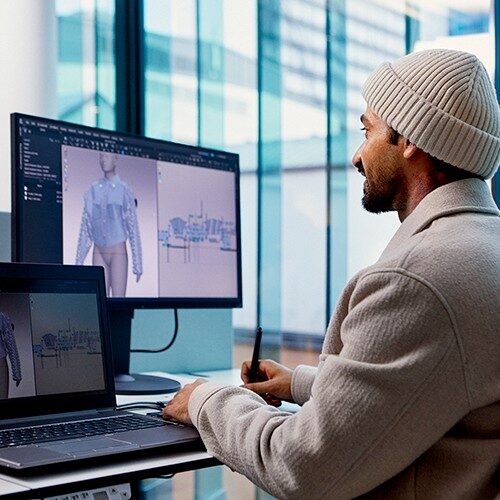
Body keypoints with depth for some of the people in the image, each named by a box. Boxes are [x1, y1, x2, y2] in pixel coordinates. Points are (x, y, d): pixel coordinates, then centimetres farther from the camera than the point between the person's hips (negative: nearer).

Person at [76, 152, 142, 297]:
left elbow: (133, 227, -4)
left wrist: (137, 264, -7)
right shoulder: (92, 190, 8)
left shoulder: (124, 190, -3)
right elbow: (85, 229, 11)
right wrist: (78, 262, 8)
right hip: (99, 252, 4)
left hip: (118, 251, -3)